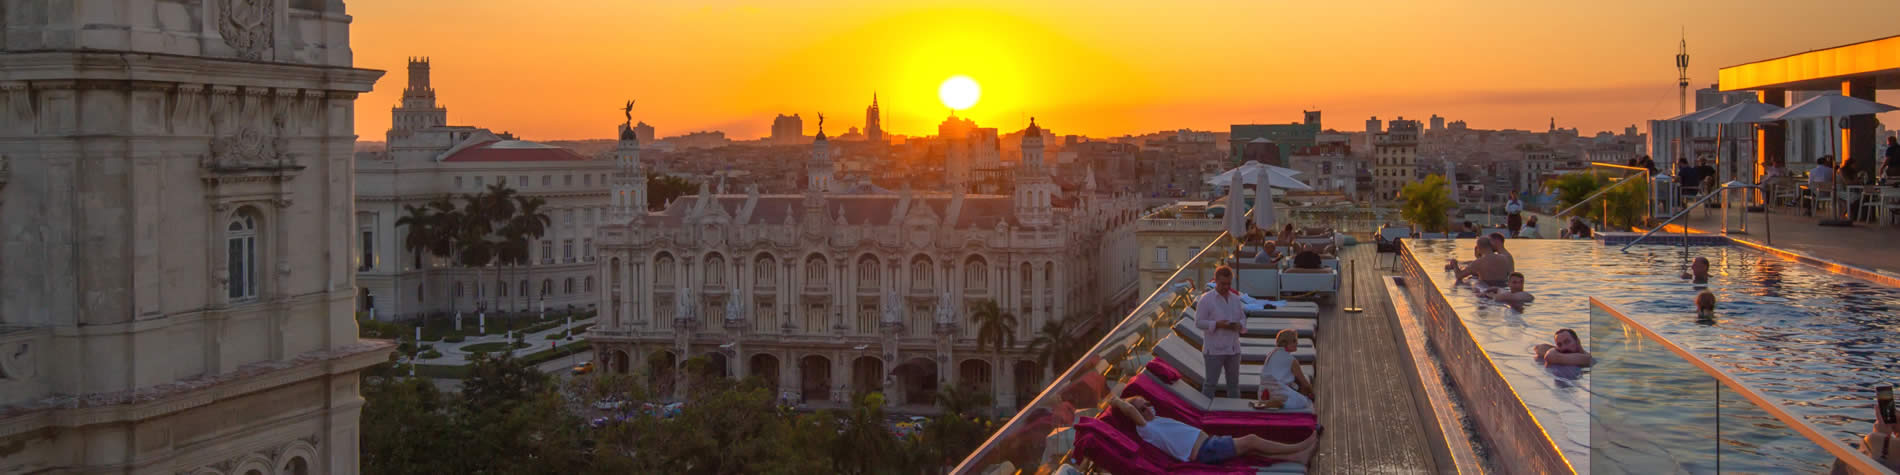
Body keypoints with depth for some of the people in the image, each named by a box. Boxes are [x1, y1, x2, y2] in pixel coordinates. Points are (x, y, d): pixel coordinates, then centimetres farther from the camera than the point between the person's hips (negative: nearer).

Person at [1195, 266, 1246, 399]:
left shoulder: (1235, 298, 10)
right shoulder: (1206, 299, -8)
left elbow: (1243, 318, 15)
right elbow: (1199, 322, -10)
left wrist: (1239, 325, -9)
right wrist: (1217, 324, -23)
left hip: (1233, 348, 6)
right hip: (1214, 349, -6)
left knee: (1233, 383, 12)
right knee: (1210, 383, -3)